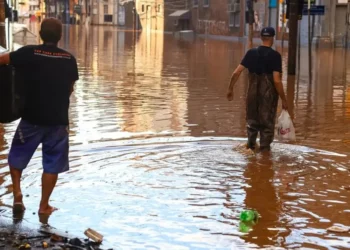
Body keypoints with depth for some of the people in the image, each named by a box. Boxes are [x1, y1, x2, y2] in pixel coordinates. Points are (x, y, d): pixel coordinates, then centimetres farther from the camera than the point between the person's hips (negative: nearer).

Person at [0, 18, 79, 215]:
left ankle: (17, 193, 8)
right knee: (52, 164, 11)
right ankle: (44, 205, 14)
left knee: (17, 156, 19)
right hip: (58, 119, 1)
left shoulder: (29, 53, -9)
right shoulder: (69, 59, -1)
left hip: (32, 117, -1)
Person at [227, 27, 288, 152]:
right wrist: (283, 99, -10)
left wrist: (230, 89, 9)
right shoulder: (275, 56, -12)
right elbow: (277, 80, -17)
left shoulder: (251, 53, -1)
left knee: (252, 119, 22)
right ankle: (265, 147, 16)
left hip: (253, 92, 3)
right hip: (269, 93, -3)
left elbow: (236, 72, -4)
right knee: (267, 122, 11)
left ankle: (251, 143, 29)